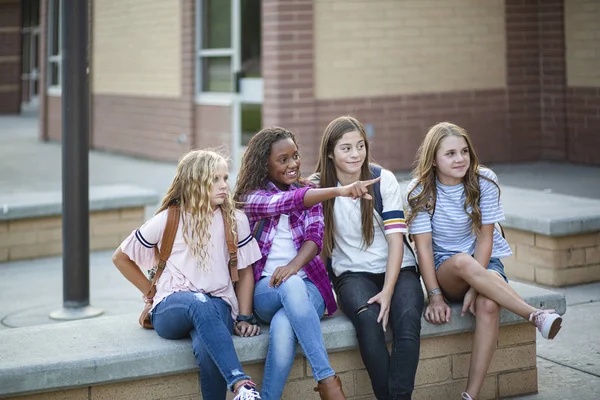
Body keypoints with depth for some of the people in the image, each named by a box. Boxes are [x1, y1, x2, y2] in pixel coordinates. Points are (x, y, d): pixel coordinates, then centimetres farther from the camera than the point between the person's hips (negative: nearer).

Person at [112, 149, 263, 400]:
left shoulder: (235, 221, 8)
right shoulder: (168, 220, 2)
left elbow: (245, 271, 15)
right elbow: (121, 258, 13)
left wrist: (244, 318, 5)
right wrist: (153, 293, 11)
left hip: (218, 306, 1)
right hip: (171, 310, -1)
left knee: (207, 349, -38)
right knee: (200, 303, -41)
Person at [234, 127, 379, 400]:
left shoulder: (308, 192, 13)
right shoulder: (252, 197, 2)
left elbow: (314, 236, -3)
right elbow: (288, 202, -20)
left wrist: (294, 265, -27)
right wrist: (339, 191, -38)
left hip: (307, 284, 2)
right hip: (266, 289, -2)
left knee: (284, 328, -36)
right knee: (291, 285, -40)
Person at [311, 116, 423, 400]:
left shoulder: (384, 180, -1)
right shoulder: (319, 187, 1)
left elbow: (396, 239, -7)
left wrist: (388, 291, -18)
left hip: (397, 270, 0)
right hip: (352, 275, 0)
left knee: (408, 319, -31)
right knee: (368, 320, -33)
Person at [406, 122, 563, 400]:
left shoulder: (484, 182, -7)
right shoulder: (419, 191, -7)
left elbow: (485, 237, -9)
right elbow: (423, 246, -12)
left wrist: (475, 287, -20)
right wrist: (435, 296, -20)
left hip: (486, 262, 1)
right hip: (444, 268, -1)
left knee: (488, 306, -33)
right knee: (462, 261, -38)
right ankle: (535, 316, -36)